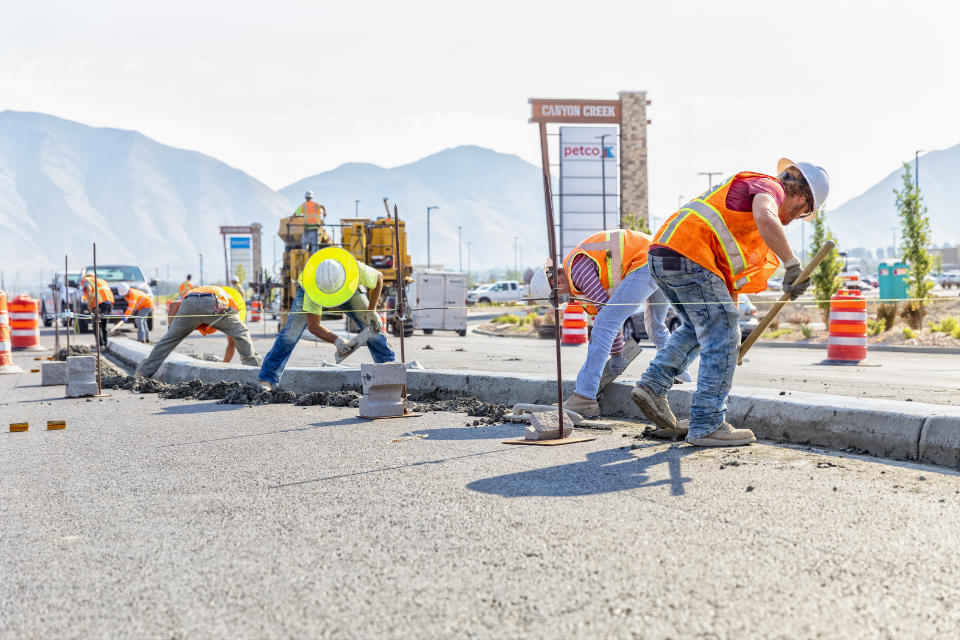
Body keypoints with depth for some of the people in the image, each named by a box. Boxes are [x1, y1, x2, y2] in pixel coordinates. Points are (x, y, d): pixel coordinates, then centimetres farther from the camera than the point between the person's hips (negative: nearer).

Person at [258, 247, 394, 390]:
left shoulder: (358, 270, -42)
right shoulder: (313, 286, -44)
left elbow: (379, 278, -16)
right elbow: (313, 326, -35)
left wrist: (372, 311, -19)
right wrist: (336, 340, -50)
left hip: (348, 290, 2)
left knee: (372, 326, -8)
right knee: (291, 332, -16)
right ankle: (267, 379, -10)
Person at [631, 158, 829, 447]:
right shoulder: (769, 186, 4)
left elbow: (729, 272, 32)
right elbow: (765, 218, -24)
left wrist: (731, 319, 32)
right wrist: (793, 265, -21)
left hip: (662, 254, 10)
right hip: (689, 257, -10)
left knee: (699, 328, 26)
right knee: (721, 338, -3)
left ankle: (653, 385, 16)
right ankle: (707, 425, 0)